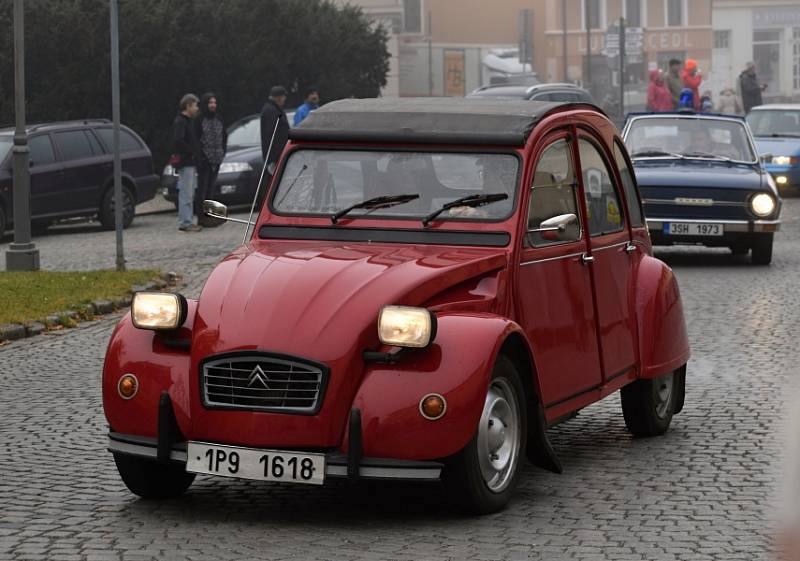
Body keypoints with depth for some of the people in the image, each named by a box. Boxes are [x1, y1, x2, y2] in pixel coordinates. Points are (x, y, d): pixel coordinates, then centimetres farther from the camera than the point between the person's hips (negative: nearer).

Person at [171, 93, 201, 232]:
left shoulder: (187, 122, 19)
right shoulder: (180, 122, -13)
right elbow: (178, 141, -25)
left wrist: (195, 155, 10)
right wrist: (191, 152, -18)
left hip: (191, 163, 10)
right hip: (185, 163, -10)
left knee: (189, 194, 13)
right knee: (186, 194, -10)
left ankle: (187, 221, 18)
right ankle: (185, 222, -9)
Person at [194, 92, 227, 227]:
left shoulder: (218, 119, 13)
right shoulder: (199, 120, -8)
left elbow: (224, 135, 20)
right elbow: (195, 138, -11)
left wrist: (223, 151, 10)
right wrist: (200, 154, -14)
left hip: (216, 160, 7)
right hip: (204, 160, -7)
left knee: (211, 187, 11)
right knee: (202, 188, -5)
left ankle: (208, 215, 16)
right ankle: (201, 217, -4)